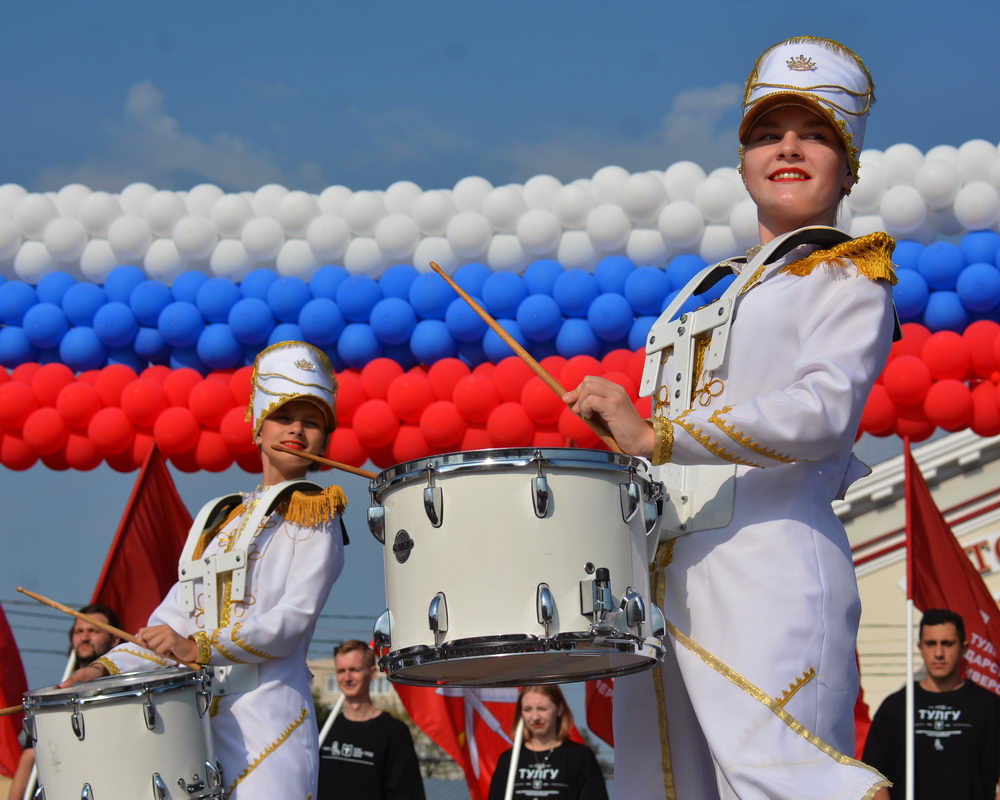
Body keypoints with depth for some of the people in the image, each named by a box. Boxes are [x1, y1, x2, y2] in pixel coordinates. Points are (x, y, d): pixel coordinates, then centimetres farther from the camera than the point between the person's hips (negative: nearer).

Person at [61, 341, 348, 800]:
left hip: (267, 719, -5)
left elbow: (295, 619, -10)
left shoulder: (314, 518, 4)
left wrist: (200, 649, -19)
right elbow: (172, 622, 19)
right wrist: (109, 668, 4)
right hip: (192, 719, 5)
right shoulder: (217, 520, 22)